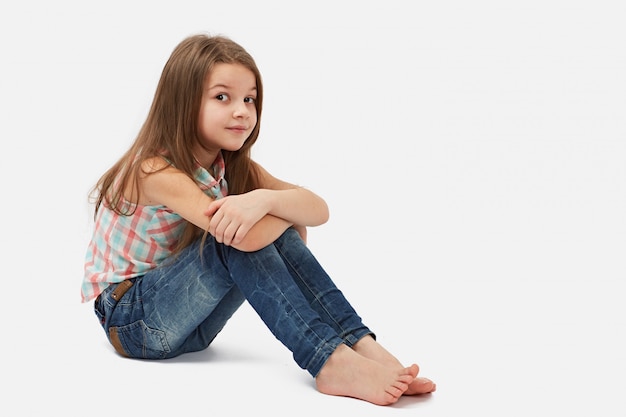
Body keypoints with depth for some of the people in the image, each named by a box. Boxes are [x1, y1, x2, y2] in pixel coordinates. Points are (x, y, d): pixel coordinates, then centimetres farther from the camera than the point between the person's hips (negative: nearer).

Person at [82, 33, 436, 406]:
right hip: (130, 319, -6)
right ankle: (332, 363, -36)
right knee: (241, 235, -29)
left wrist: (265, 199, -37)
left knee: (270, 229, -19)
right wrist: (287, 206, -20)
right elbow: (247, 237, -39)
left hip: (186, 324, 6)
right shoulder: (156, 171, -25)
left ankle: (363, 346, -25)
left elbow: (319, 210, -17)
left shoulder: (235, 166, -2)